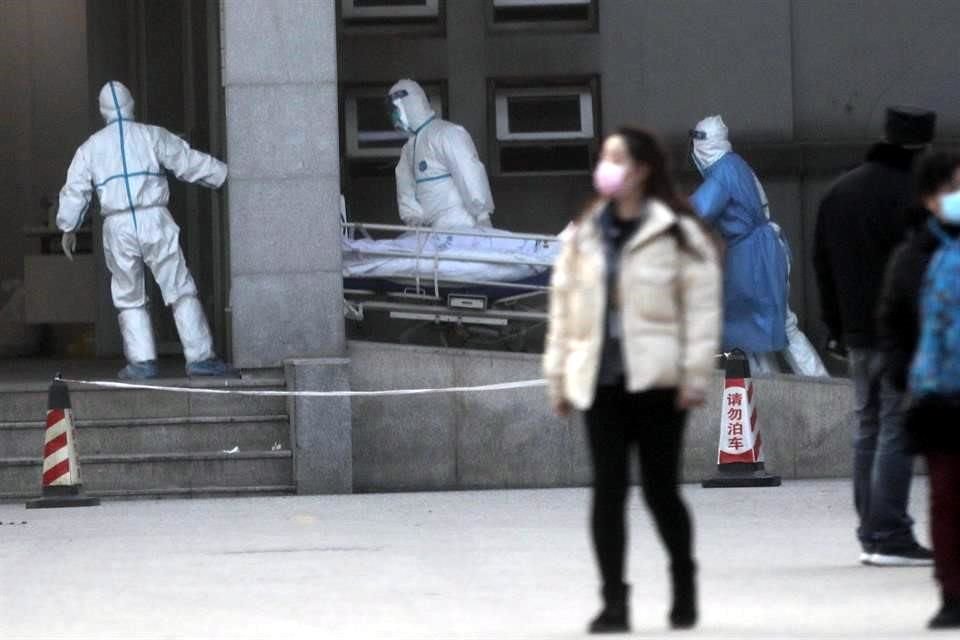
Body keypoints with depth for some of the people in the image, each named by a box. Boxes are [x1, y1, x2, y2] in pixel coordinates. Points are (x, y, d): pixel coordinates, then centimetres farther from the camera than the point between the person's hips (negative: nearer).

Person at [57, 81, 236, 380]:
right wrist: (227, 174, 14)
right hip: (154, 221, -1)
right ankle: (200, 356, -6)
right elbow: (190, 163, 5)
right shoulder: (152, 136, 5)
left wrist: (68, 228, 22)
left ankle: (142, 361, 5)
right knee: (181, 291, 0)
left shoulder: (91, 147, 11)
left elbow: (75, 189, 12)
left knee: (130, 298, 12)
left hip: (118, 228, 1)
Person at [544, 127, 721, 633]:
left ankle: (684, 586, 24)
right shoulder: (582, 236, 12)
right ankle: (614, 601, 1)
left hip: (656, 380, -4)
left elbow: (701, 306, -6)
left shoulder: (678, 233, -2)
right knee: (607, 492, -2)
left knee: (660, 489, 3)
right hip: (601, 381, 4)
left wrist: (695, 375, -11)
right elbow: (564, 308, 13)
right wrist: (558, 376, 9)